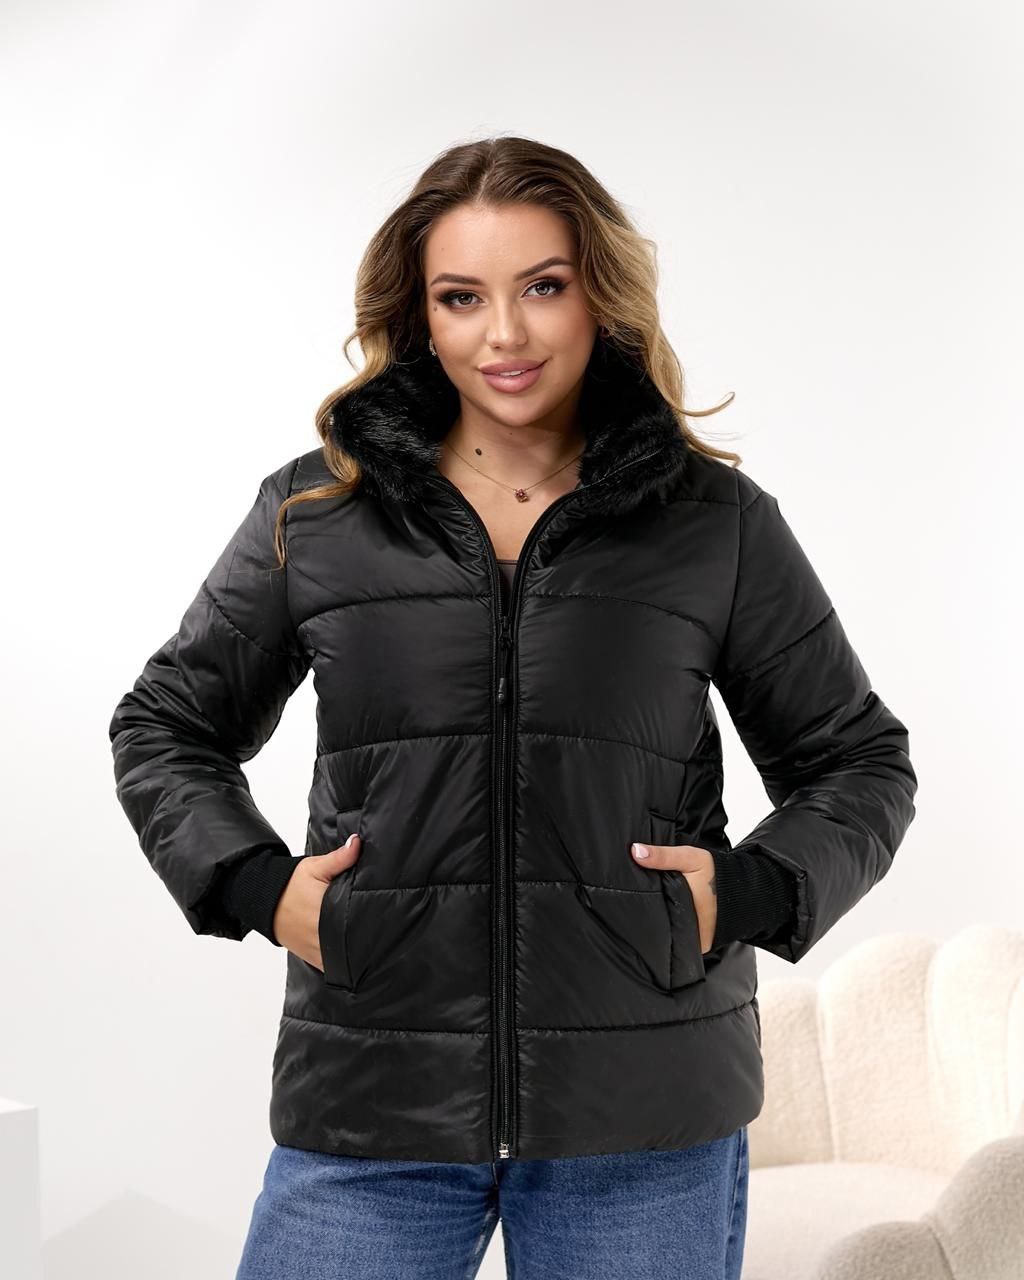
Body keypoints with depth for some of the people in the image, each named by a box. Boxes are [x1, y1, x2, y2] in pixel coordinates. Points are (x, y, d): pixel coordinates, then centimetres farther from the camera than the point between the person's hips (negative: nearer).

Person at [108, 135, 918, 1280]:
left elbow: (860, 763, 11)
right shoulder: (313, 513, 6)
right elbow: (164, 727, 16)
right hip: (370, 1109, 1)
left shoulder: (718, 521, 4)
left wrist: (749, 895, -6)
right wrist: (256, 887, -1)